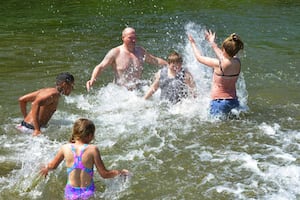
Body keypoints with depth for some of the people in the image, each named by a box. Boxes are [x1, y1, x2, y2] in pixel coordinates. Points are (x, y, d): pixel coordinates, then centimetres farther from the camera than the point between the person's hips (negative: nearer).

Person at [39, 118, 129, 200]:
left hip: (71, 192, 2)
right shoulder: (93, 149, -14)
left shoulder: (65, 148, -6)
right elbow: (104, 174, -9)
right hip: (87, 192, -2)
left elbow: (53, 165, 12)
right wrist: (120, 172, 7)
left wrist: (46, 168, 35)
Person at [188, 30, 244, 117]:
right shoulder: (237, 62, -2)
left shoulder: (219, 64, -19)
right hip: (233, 100, 6)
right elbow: (224, 56, 22)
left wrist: (193, 43, 16)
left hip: (219, 101, -6)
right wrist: (212, 43, 33)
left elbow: (199, 58, -2)